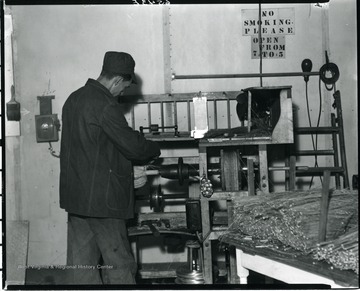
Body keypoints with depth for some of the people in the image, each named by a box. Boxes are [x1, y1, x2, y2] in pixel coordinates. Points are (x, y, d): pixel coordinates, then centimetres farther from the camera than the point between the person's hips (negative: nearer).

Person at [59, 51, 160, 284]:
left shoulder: (75, 99, 12)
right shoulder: (105, 105, -17)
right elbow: (132, 145, -16)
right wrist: (154, 150, 5)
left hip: (74, 194, 9)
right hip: (101, 197, -9)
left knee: (82, 263, 13)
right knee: (119, 264, 0)